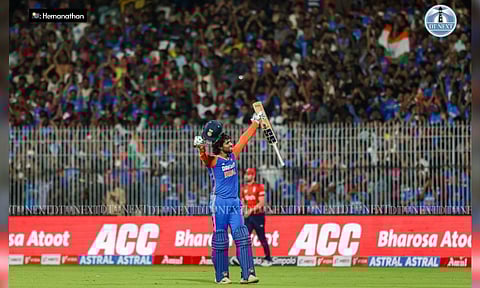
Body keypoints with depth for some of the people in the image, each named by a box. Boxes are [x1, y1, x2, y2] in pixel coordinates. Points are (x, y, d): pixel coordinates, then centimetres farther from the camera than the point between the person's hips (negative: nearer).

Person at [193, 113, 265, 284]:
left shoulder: (233, 155, 11)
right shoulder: (213, 160, -7)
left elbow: (245, 138, 20)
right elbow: (205, 158, -30)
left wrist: (256, 122, 27)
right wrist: (201, 148, -51)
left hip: (235, 203, 6)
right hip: (219, 203, -6)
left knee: (242, 238, -4)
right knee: (220, 240, -2)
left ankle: (247, 274, -9)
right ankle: (221, 275, 4)